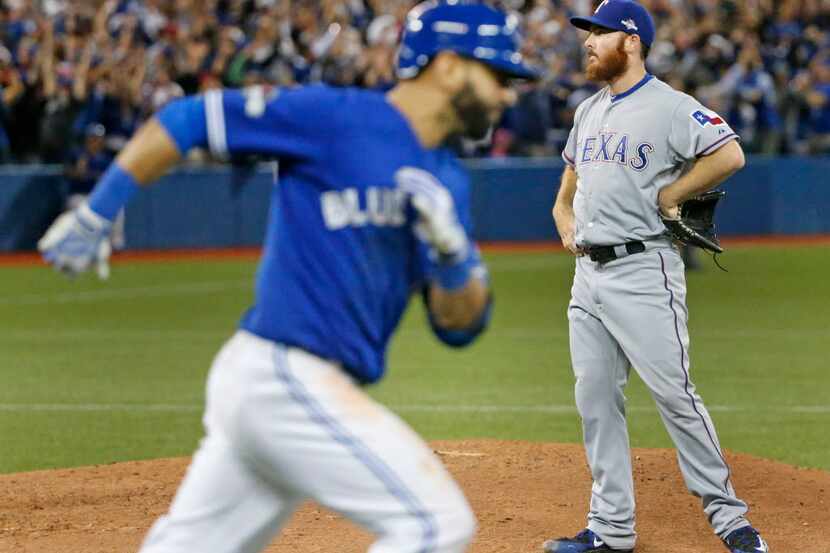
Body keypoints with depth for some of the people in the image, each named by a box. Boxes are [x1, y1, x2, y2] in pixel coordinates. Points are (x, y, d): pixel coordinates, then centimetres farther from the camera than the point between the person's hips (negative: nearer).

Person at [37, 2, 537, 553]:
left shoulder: (448, 181, 14)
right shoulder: (337, 117, -9)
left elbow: (460, 326, 10)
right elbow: (189, 119, -6)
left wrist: (452, 250, -10)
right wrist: (97, 213, -4)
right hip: (286, 377, -8)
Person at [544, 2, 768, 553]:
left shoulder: (669, 107, -10)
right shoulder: (589, 111, 16)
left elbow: (730, 155, -23)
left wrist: (666, 197, -14)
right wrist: (567, 226, 12)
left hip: (643, 272, -8)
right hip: (588, 273, 8)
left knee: (673, 393, -10)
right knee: (596, 399, 7)